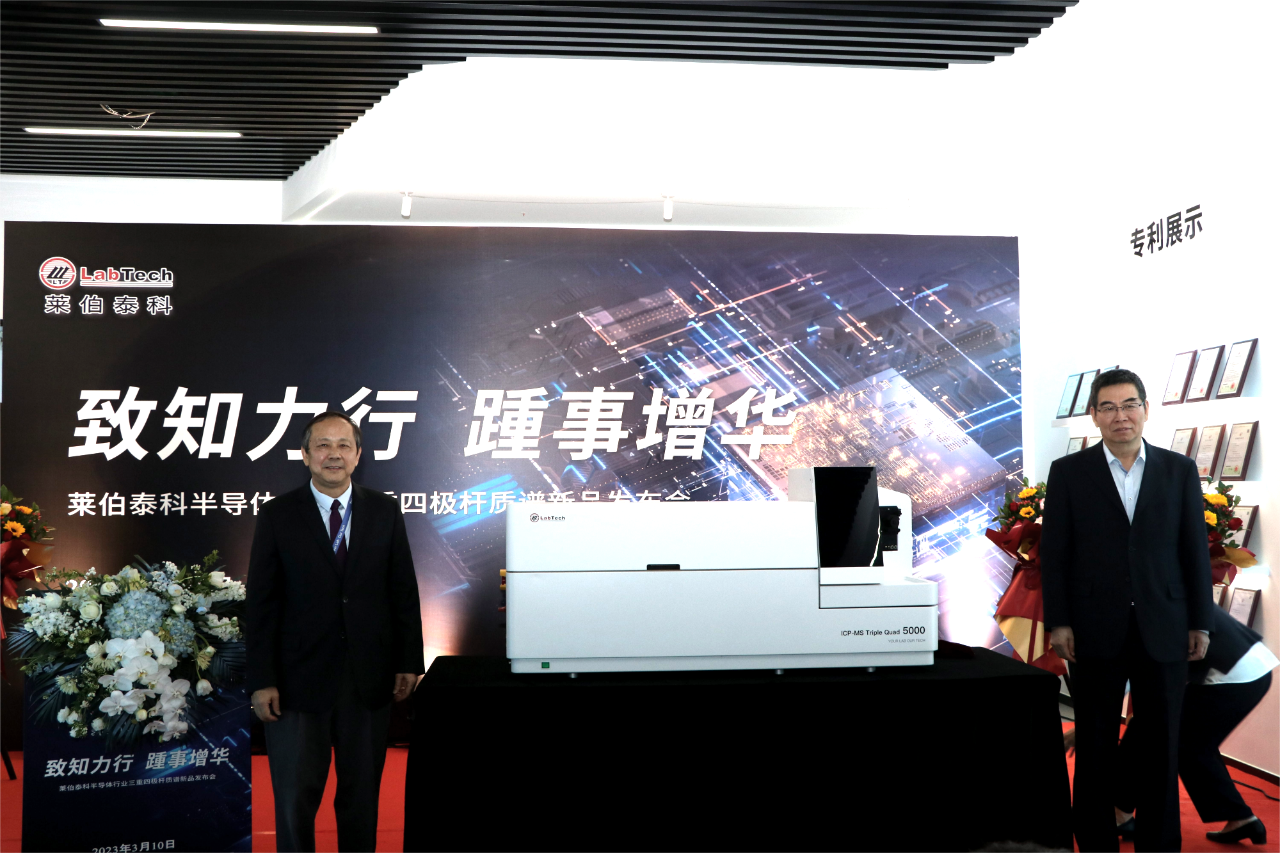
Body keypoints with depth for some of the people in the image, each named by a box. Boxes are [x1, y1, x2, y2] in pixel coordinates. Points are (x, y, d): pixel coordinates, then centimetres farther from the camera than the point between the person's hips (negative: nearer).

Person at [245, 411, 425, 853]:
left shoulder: (385, 512, 5)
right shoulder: (278, 515, -1)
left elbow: (404, 591, 7)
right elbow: (260, 602, -2)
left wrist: (409, 662, 2)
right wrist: (262, 681, -7)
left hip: (370, 679, 2)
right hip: (300, 680, -1)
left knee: (362, 796, 12)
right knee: (295, 799, 6)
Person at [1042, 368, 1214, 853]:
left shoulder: (1179, 471, 6)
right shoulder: (1068, 472, 1)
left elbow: (1195, 550, 6)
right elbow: (1053, 551, 0)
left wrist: (1201, 623, 3)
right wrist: (1057, 623, -6)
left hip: (1163, 630, 1)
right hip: (1097, 631, -1)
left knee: (1162, 745, 8)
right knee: (1095, 746, 7)